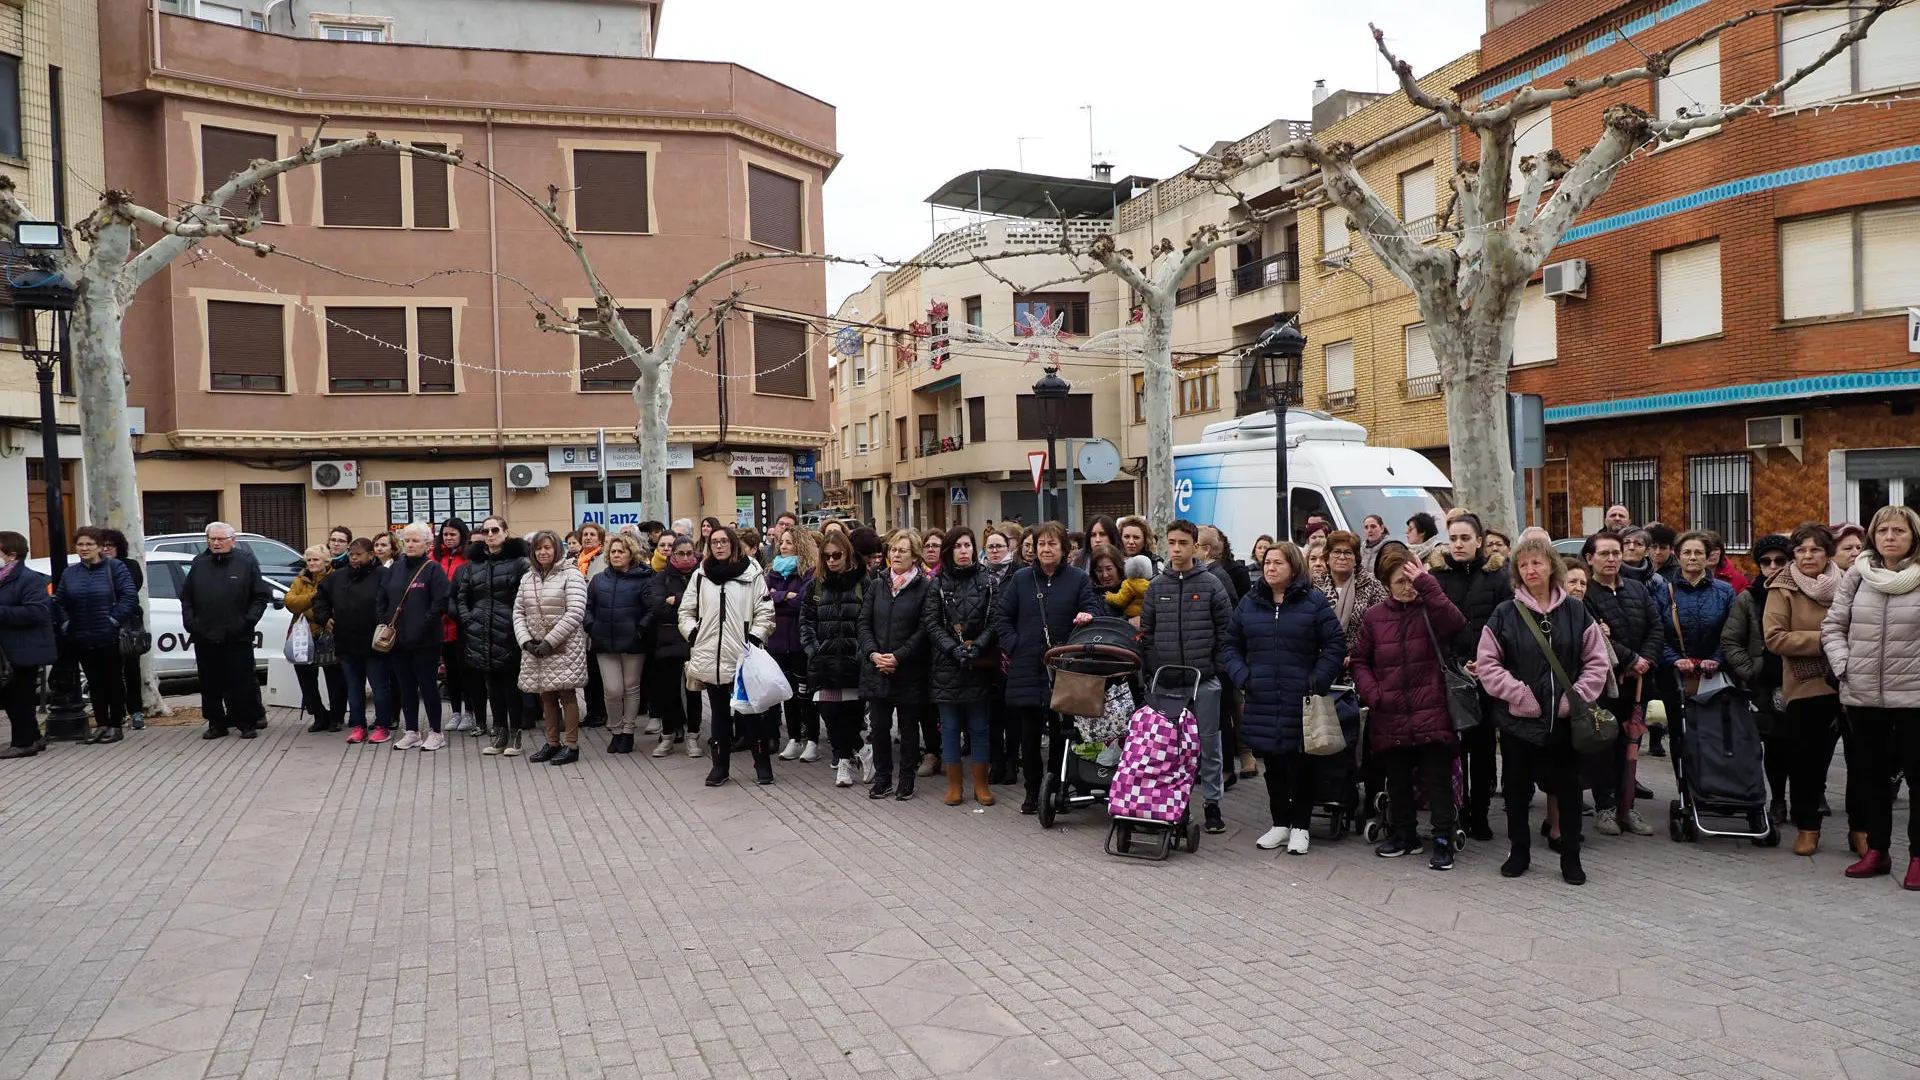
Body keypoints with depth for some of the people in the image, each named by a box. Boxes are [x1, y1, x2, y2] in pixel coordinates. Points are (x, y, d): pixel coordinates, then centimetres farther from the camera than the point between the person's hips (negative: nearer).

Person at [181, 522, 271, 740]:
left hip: (237, 638, -3)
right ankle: (216, 723, 19)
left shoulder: (246, 562, 1)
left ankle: (248, 722, 8)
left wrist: (248, 621, -8)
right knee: (210, 684, 9)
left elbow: (261, 596, 1)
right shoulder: (199, 563, 11)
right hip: (204, 638, 4)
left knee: (241, 682, -1)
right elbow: (186, 598, 16)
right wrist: (190, 622, 3)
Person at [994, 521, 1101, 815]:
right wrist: (1013, 646, -1)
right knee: (1029, 733, 6)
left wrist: (1088, 615, -25)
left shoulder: (1079, 578, 4)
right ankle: (1032, 790, 17)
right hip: (1026, 670, 1)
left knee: (1060, 731, 5)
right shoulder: (1021, 578, 8)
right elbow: (1001, 615, 9)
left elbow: (1094, 609, -2)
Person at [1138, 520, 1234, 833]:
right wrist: (1154, 669, 2)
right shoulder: (1156, 587, 6)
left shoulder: (1211, 585, -1)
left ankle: (1212, 802, 15)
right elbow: (1146, 632, 9)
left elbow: (1226, 630, 1)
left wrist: (1221, 667, -5)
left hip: (1205, 679, -2)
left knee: (1209, 741, 5)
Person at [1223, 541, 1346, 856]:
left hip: (1300, 702, -3)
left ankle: (1300, 827, 18)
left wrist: (1317, 682, -11)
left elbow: (1335, 644, -3)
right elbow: (1231, 645, 14)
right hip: (1261, 702, 3)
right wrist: (1241, 676, -2)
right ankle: (1280, 823, 25)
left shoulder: (1313, 602, -2)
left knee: (1300, 766, 5)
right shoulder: (1249, 602, 8)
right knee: (1272, 766, 12)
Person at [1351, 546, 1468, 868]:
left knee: (1438, 780, 2)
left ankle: (1443, 840, 12)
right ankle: (1403, 834, 31)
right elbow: (1360, 659, 12)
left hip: (1431, 714, -3)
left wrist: (1427, 584, -27)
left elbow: (1456, 624, -26)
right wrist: (1371, 691, -4)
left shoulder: (1430, 610, -4)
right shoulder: (1374, 616, 5)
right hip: (1390, 717, 4)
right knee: (1397, 781, 16)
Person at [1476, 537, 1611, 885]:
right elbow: (1487, 663, -5)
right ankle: (1519, 851, 26)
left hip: (1564, 719, 1)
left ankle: (1570, 857, 22)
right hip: (1518, 718, 0)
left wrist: (1577, 697, -8)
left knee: (1568, 785, 9)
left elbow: (1597, 661, 2)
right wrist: (1520, 695, -14)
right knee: (1517, 786, 10)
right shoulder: (1505, 613, -3)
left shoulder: (1575, 612, 2)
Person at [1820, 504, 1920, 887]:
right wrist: (1843, 665, -4)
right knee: (1871, 774, 13)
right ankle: (1876, 849, 25)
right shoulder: (1857, 576, 3)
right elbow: (1833, 626, 8)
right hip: (1863, 695, 3)